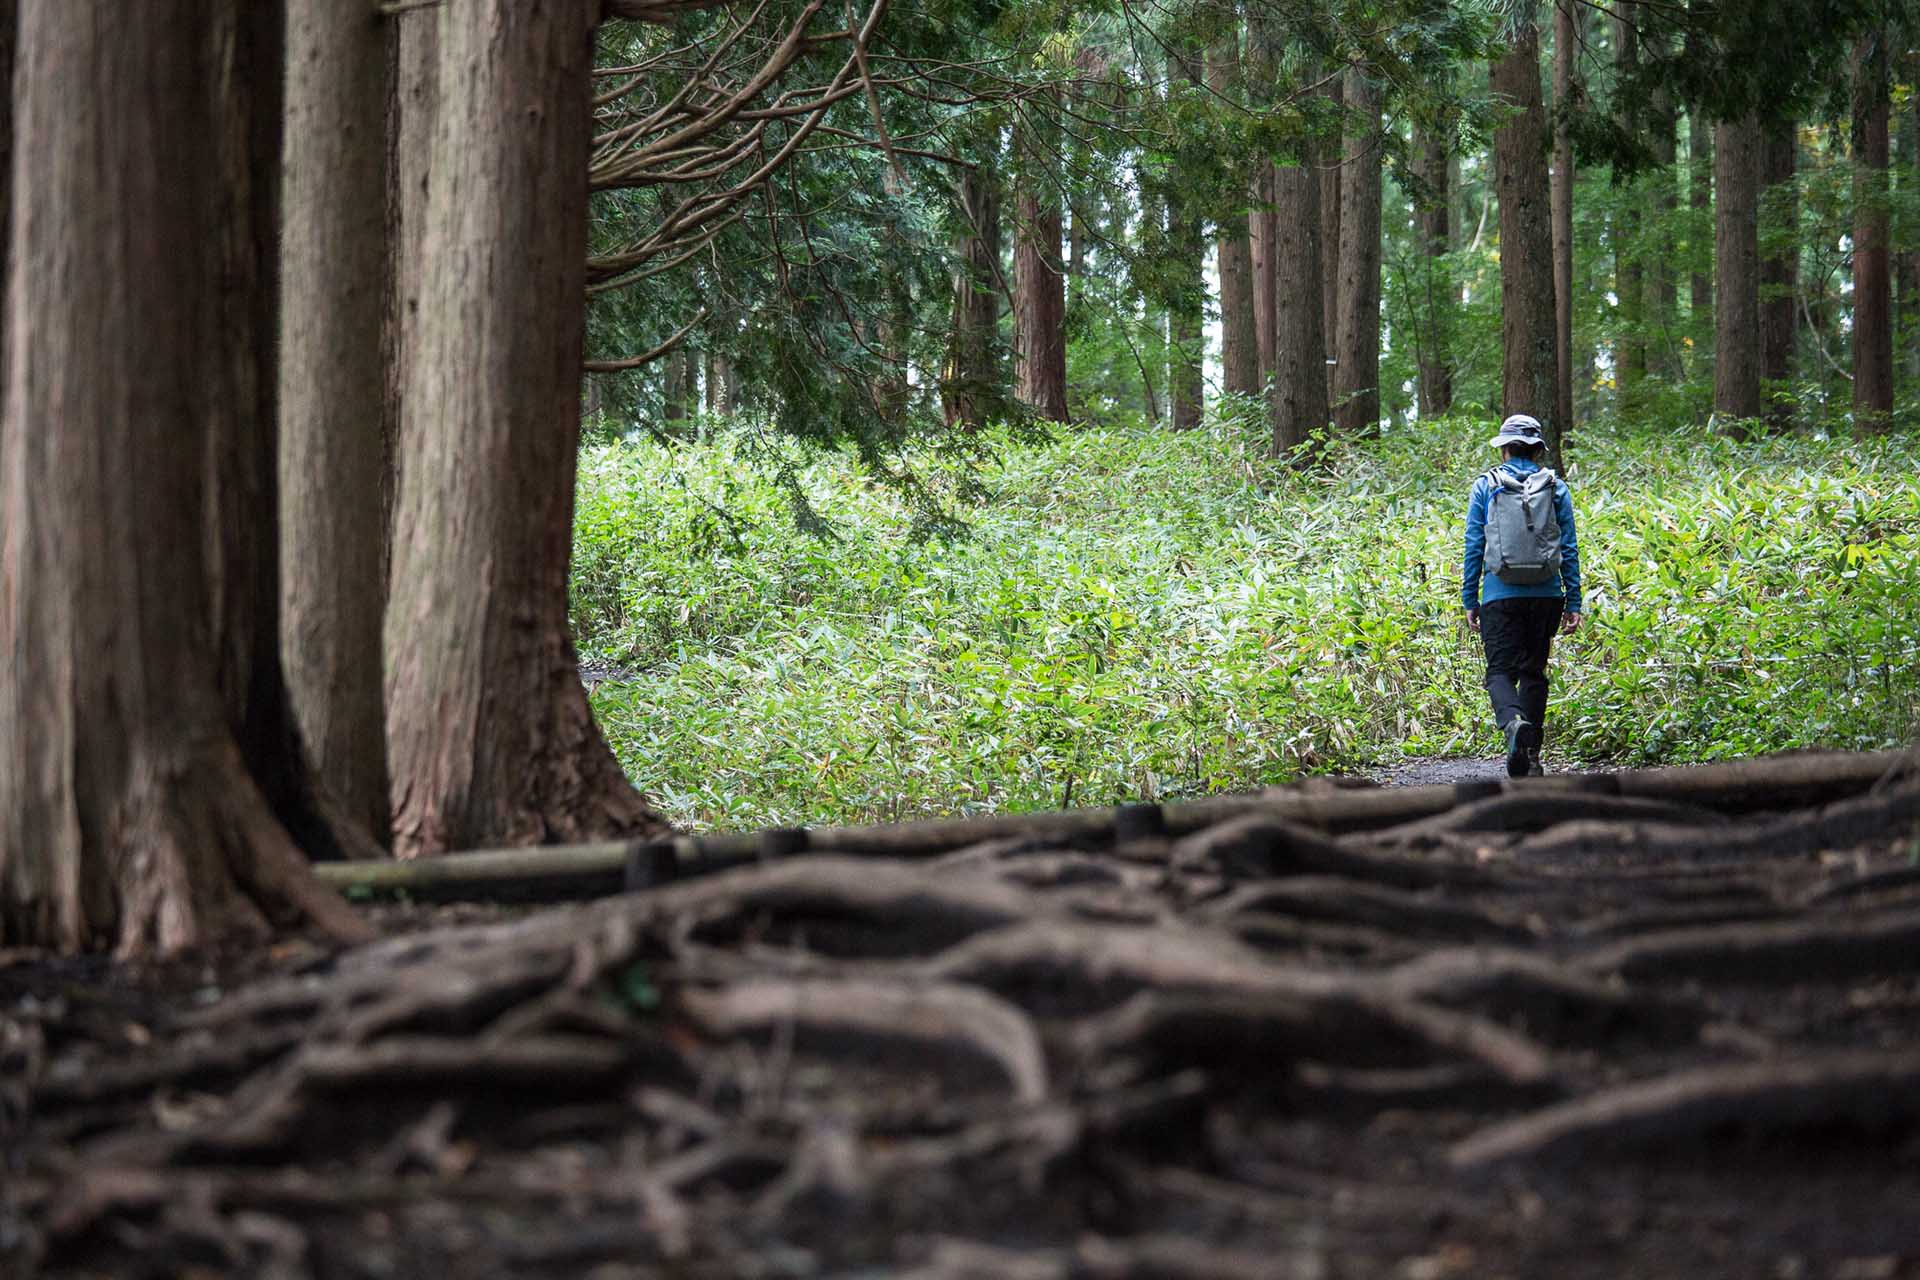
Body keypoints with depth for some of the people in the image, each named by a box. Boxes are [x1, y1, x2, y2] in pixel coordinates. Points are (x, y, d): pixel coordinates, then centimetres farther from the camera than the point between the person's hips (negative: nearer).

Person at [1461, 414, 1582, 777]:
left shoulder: (1485, 486, 2)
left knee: (1500, 672, -2)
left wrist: (1470, 601, 6)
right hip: (1546, 596, 2)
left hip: (1500, 596, -2)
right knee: (1534, 672, 13)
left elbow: (1474, 547, 1)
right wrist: (1573, 603, 8)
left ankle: (1514, 723, -33)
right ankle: (1530, 756, 12)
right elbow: (1570, 549, 4)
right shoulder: (1556, 488, 6)